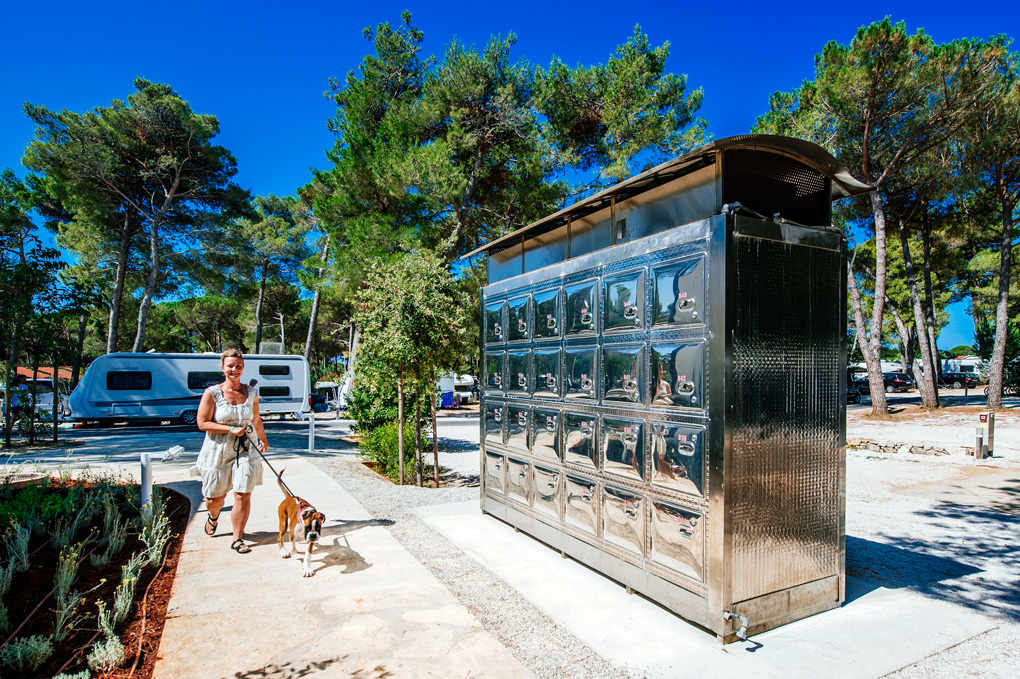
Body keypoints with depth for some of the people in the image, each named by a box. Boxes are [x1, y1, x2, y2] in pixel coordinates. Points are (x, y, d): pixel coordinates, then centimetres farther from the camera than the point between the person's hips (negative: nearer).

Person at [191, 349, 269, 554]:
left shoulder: (251, 393, 3)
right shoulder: (212, 393, -7)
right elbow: (202, 423, -8)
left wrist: (263, 439, 32)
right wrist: (230, 429, -18)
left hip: (245, 451, 2)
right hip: (218, 452, -2)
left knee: (243, 496, -5)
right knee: (214, 498, 12)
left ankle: (237, 539, 9)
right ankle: (213, 516, 48)